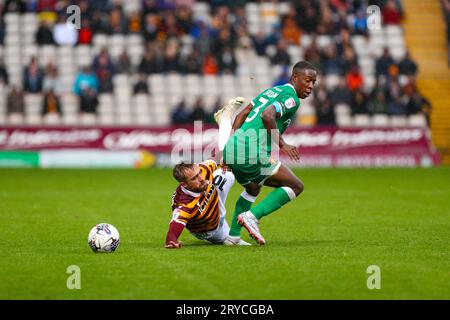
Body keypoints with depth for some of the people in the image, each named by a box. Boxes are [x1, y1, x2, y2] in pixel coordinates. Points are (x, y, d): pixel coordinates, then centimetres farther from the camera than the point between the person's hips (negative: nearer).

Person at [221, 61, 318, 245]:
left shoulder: (272, 91, 24)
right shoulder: (291, 98, -5)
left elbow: (241, 115, 22)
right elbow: (267, 116, -22)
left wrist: (231, 145, 21)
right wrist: (281, 144, -15)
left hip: (232, 148, 9)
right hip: (253, 152, -9)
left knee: (252, 189, 35)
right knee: (295, 186, -1)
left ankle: (233, 235, 34)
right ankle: (252, 216, -12)